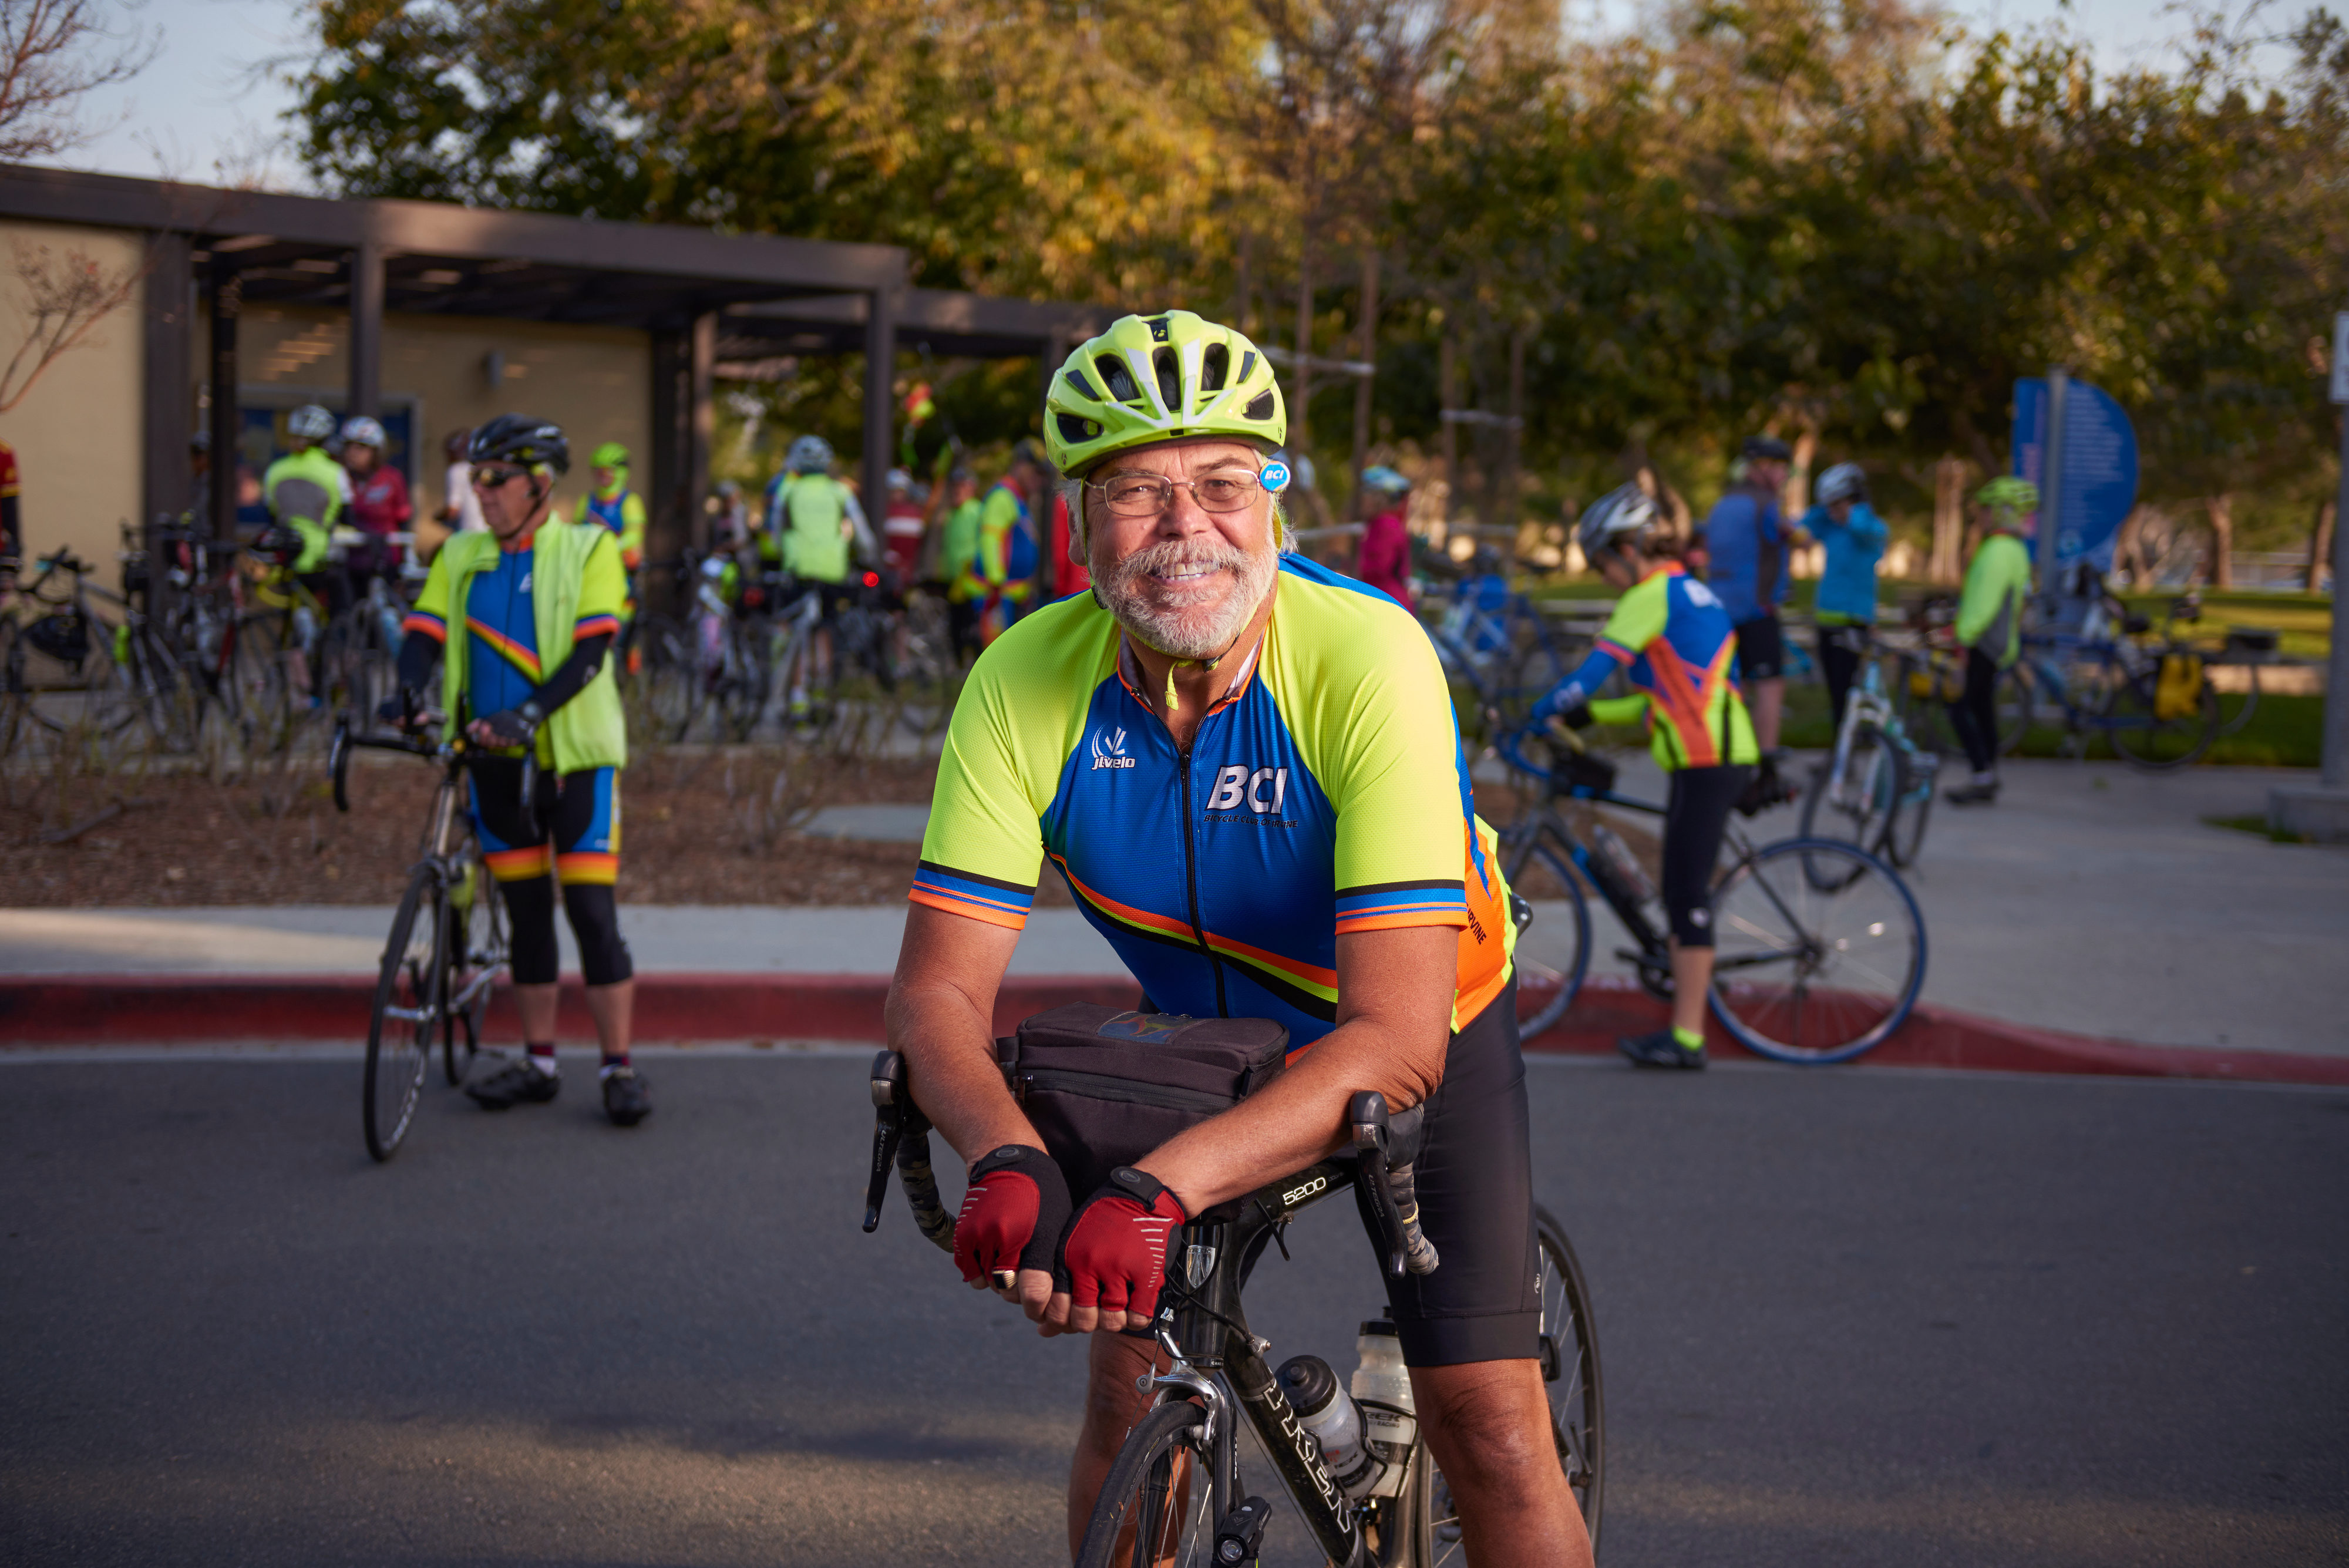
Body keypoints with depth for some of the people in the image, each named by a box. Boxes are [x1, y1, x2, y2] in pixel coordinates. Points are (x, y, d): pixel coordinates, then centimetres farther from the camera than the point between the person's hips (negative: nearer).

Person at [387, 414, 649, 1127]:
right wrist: (407, 692, -23)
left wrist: (531, 712, -27)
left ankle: (618, 1068, 1)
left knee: (592, 912, -6)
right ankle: (538, 1062, 19)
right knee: (526, 914, 10)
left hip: (574, 756, -4)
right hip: (496, 758, 4)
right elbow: (425, 632, -1)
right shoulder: (461, 558, 9)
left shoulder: (589, 550, -3)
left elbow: (591, 650, -13)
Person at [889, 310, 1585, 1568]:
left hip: (1423, 1033, -3)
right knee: (1131, 1386, -3)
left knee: (1487, 1423, -10)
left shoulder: (1369, 656, -35)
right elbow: (939, 985, -23)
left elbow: (1397, 1038, -40)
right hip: (1205, 1036, 3)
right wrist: (1009, 1159, -44)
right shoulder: (1026, 685, -24)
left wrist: (1159, 1189, -52)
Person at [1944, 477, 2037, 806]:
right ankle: (1988, 781, 17)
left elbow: (1985, 602, -24)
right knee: (1983, 706, 13)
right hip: (2002, 642, 10)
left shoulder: (1998, 551, -18)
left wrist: (1964, 637, -21)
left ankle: (1983, 775, -14)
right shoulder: (2017, 550, 16)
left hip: (1983, 642, -10)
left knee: (1961, 707, -10)